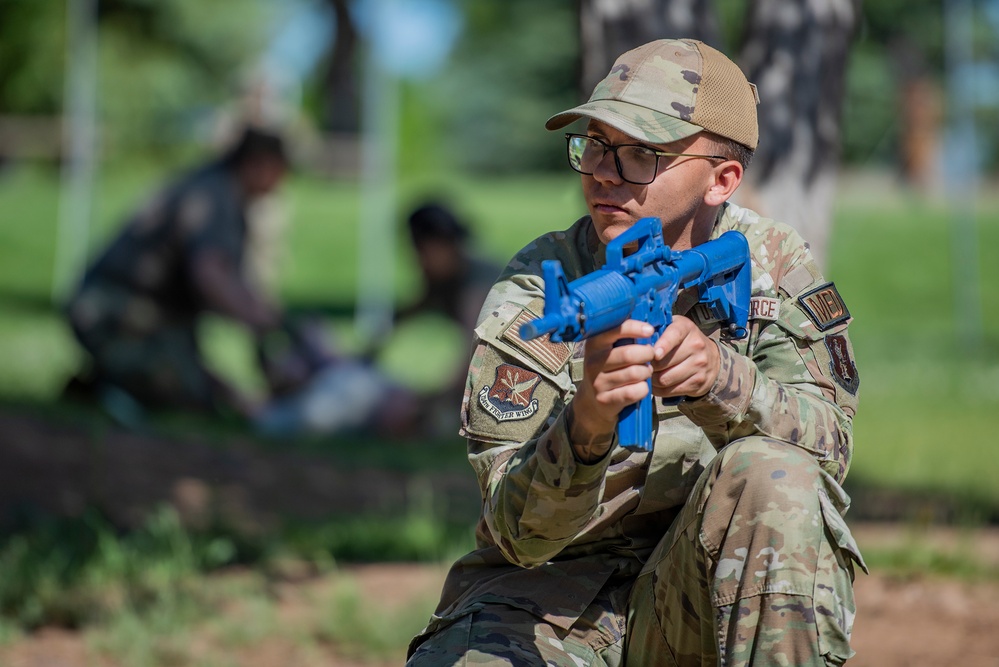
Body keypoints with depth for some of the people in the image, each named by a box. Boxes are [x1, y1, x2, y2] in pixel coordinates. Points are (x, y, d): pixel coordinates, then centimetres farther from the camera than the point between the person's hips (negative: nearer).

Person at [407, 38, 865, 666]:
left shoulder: (772, 262, -2)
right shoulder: (533, 297, -10)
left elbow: (827, 441, -15)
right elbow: (521, 533, -17)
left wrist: (721, 378, -35)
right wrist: (585, 427, -39)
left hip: (702, 596, 1)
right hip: (550, 603, -1)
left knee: (772, 473, -28)